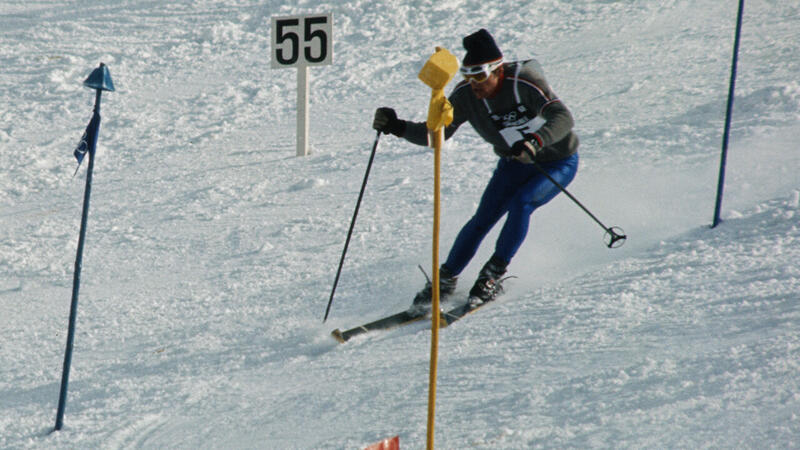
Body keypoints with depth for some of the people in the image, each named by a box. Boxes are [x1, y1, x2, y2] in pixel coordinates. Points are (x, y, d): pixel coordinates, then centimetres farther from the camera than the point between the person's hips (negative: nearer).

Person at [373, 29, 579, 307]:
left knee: (520, 204, -27)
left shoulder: (524, 84, -32)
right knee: (483, 218, -10)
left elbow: (563, 118, -43)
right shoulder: (466, 95, -16)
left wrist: (535, 141, -61)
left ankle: (493, 275, -15)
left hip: (558, 162, -4)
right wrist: (398, 127, -30)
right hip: (514, 162, 4)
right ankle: (446, 279, 2)